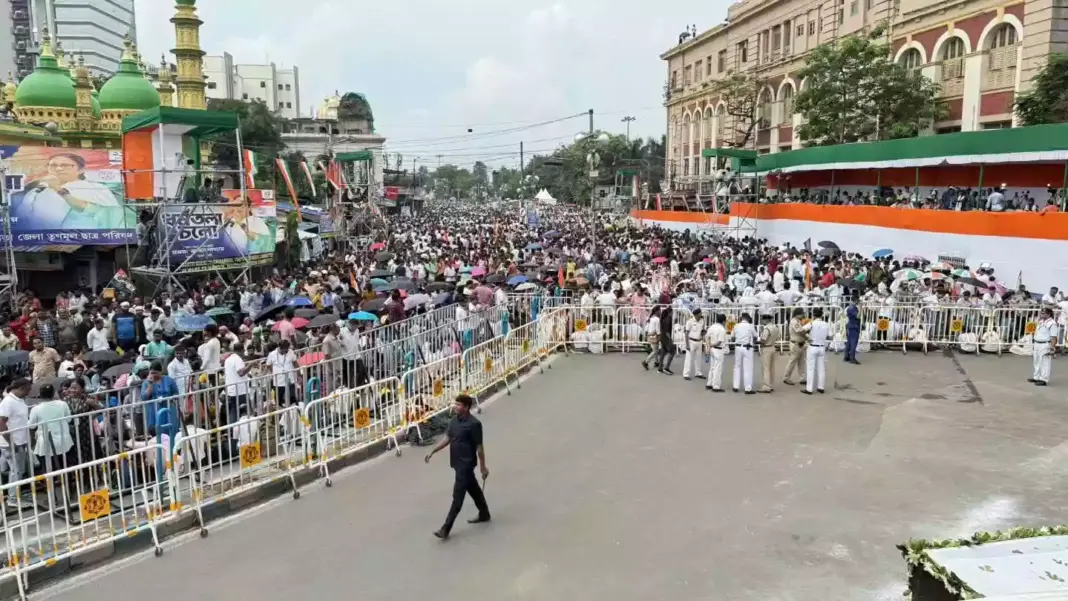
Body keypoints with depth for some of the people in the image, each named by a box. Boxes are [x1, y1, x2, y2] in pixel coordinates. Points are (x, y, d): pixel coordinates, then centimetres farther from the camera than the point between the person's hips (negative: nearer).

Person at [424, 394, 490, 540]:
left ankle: (446, 528, -4)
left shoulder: (474, 424, -19)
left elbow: (479, 447, -14)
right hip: (457, 462, 8)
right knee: (473, 488, 22)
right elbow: (447, 438, 11)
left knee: (458, 495, -6)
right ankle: (484, 514, 40)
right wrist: (432, 451, 4)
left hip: (466, 464, -8)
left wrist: (483, 466, -9)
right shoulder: (455, 420, 5)